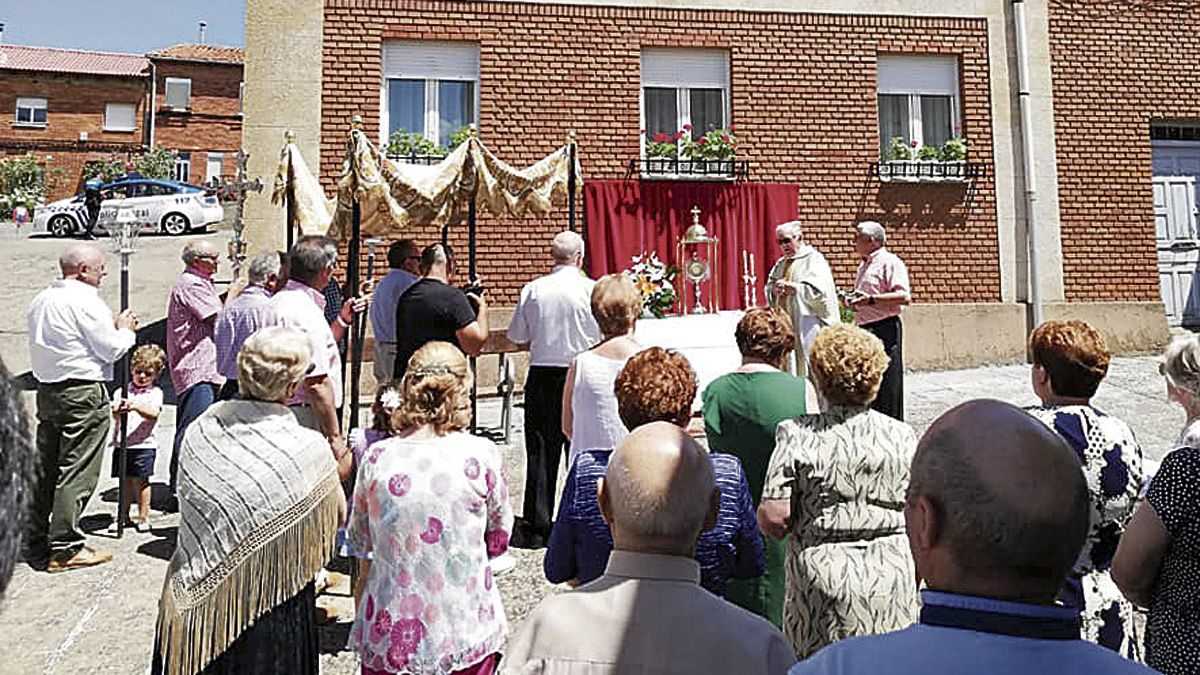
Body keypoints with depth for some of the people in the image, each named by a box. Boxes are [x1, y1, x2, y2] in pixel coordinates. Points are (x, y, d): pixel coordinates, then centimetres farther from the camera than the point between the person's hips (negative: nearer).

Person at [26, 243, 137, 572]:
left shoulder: (42, 299, 13)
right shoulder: (85, 300, -14)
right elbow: (112, 349, -14)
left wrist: (112, 326, 16)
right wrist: (126, 329, 6)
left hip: (46, 390, 9)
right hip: (83, 394, -9)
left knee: (45, 467, 16)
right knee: (76, 471, -2)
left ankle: (36, 542, 26)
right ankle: (65, 549, 3)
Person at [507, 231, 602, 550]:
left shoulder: (533, 289, -1)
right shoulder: (591, 289, -7)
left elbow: (517, 336, 4)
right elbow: (603, 338, -4)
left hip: (541, 376, 2)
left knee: (540, 449, 8)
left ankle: (536, 525, 13)